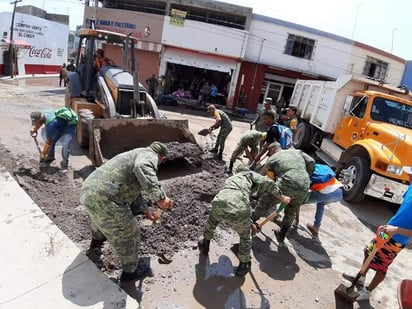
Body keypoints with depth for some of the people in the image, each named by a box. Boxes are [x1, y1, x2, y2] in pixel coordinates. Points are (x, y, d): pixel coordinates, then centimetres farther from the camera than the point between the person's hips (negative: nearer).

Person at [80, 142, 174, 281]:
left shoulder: (135, 155, 28)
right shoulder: (148, 155, -1)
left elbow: (132, 190, 36)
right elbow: (142, 169, -29)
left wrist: (146, 211, 42)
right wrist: (159, 197, -30)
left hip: (88, 191, 10)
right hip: (105, 200, -10)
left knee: (101, 221, 41)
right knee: (128, 235, 12)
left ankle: (94, 248, 66)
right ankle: (130, 271, 34)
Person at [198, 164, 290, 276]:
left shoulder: (230, 178, 39)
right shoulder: (250, 174, 26)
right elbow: (267, 183, 7)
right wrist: (282, 197, 22)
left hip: (219, 204, 4)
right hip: (238, 211, -4)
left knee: (212, 220, 41)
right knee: (245, 237, 28)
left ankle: (205, 245, 60)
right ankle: (244, 265, 45)